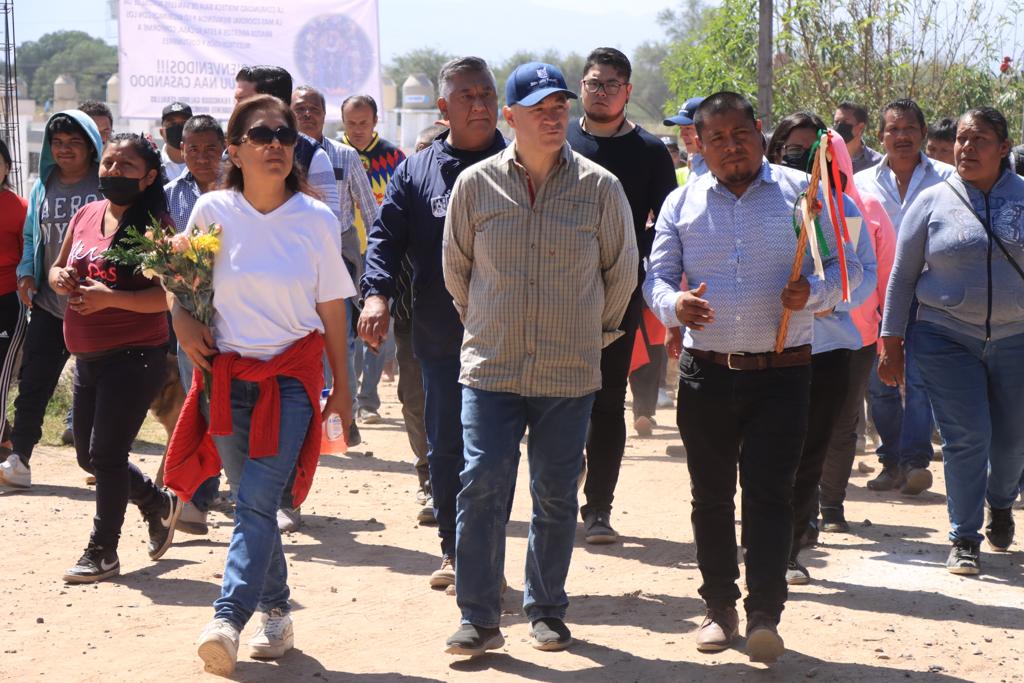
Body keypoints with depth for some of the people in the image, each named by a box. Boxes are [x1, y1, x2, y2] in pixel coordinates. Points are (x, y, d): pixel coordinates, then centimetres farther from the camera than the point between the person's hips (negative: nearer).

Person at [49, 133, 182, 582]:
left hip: (135, 358, -8)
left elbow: (168, 295, -18)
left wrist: (109, 298, -26)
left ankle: (102, 552, 8)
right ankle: (159, 503, 39)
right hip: (88, 359, 8)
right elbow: (58, 269, 20)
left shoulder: (153, 226, -11)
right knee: (89, 455, 16)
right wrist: (62, 279, -4)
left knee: (106, 453, -6)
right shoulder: (85, 216, 9)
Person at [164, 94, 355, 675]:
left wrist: (342, 387, 8)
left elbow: (332, 309, 5)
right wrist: (185, 323, -4)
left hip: (292, 374, -2)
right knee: (253, 502, 9)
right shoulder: (212, 211, 0)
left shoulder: (317, 219, -2)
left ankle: (229, 619, -21)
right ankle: (277, 614, 23)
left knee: (257, 501, -13)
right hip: (226, 374, 2)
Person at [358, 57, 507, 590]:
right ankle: (453, 550, 19)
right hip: (440, 340, 1)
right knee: (445, 448, 7)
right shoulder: (416, 171, 8)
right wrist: (377, 293, -14)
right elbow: (386, 236, 4)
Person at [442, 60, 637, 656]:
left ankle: (547, 611, 23)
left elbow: (621, 274, 11)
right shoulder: (476, 184, 0)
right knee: (481, 488, -7)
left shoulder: (600, 187, -2)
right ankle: (479, 618, 2)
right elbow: (457, 269, 14)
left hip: (570, 374, 0)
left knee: (557, 496, 8)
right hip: (490, 368, 0)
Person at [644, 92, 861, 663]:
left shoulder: (801, 192, 2)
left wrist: (813, 292, -19)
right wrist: (674, 305, -15)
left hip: (782, 373, -3)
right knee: (712, 494, 9)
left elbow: (846, 266, 2)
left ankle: (765, 615, -5)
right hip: (707, 373, 3)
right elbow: (657, 276, 7)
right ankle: (721, 606, 21)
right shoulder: (681, 203, 8)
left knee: (770, 492, -7)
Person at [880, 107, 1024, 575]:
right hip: (946, 339, -2)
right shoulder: (933, 202, 0)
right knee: (966, 437, -7)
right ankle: (965, 539, 6)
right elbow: (903, 274, 4)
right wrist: (892, 343, 2)